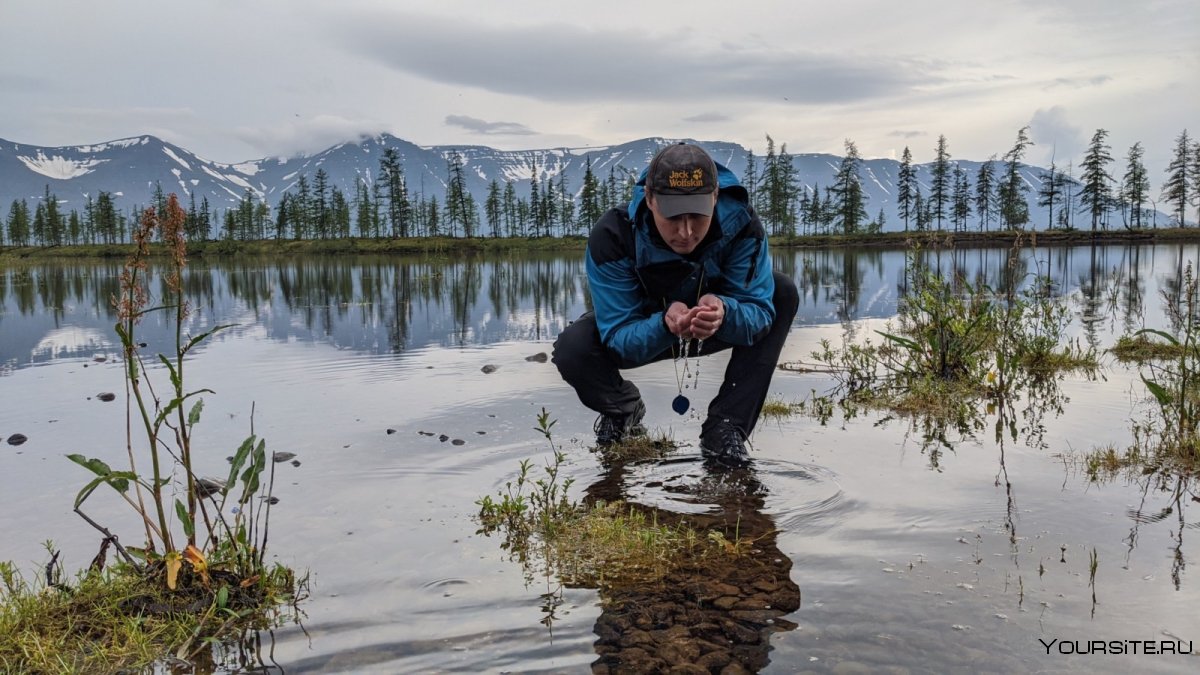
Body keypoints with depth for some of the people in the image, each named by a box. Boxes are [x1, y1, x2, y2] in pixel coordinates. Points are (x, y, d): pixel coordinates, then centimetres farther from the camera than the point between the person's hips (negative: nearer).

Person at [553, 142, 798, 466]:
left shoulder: (740, 223, -30)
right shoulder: (611, 236, -34)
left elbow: (760, 312, -29)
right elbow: (619, 338, -32)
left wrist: (725, 312, -54)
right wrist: (665, 323, -55)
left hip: (720, 325, 2)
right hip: (645, 330, -1)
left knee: (783, 293, -24)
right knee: (571, 349, -29)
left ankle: (724, 427, -16)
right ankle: (623, 409, 9)